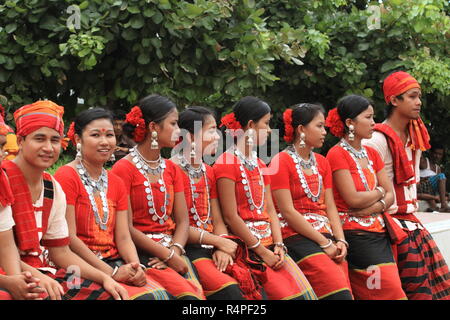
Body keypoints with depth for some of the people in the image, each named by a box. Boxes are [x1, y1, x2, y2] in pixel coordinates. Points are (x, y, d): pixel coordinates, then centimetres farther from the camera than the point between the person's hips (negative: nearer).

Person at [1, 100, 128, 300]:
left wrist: (104, 278, 0)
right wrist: (36, 276, -27)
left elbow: (61, 252, 13)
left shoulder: (54, 189, 12)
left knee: (109, 294, -9)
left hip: (44, 272, 7)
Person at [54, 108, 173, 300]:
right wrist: (112, 272, -17)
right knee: (141, 297, -27)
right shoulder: (66, 177, -7)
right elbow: (69, 238, -14)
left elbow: (123, 237, 8)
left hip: (114, 262, 7)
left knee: (161, 295, -18)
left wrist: (136, 267, -13)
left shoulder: (116, 183, 15)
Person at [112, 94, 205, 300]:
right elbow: (126, 229, -11)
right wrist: (168, 256, -14)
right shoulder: (124, 168, -5)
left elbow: (183, 221, 9)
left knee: (198, 292, -20)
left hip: (171, 250, 6)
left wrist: (174, 251, -11)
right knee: (188, 294, -27)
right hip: (140, 253, -6)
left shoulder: (171, 169, 16)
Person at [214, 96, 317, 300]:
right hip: (246, 248, -8)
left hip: (270, 246, 8)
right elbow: (230, 217, -15)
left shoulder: (259, 165, 18)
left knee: (305, 294, -4)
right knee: (287, 295, -17)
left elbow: (270, 210, 12)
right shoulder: (227, 162, -9)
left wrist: (278, 245, -3)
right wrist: (263, 252, -13)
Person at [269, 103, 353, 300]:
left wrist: (340, 240, -3)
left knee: (348, 292, -5)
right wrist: (324, 243, -12)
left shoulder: (321, 162, 17)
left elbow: (330, 207, 13)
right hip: (297, 238, -7)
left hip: (326, 238, 7)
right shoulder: (282, 161, -5)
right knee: (341, 293, -22)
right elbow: (288, 212, -11)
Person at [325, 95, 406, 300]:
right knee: (392, 292, -10)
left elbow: (390, 196, 9)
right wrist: (379, 192, 2)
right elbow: (353, 199, -15)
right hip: (355, 235, -7)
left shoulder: (372, 154, 15)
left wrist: (370, 209, -10)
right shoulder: (338, 154, -8)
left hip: (380, 233, 7)